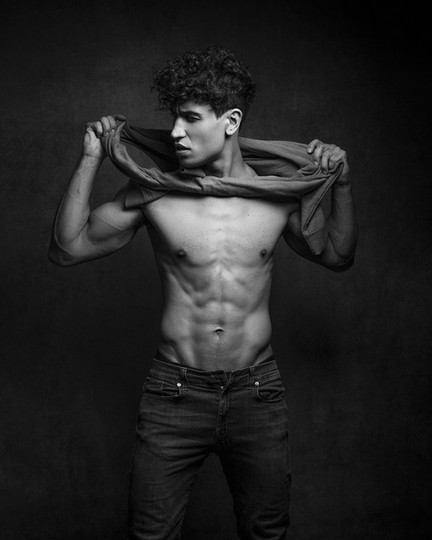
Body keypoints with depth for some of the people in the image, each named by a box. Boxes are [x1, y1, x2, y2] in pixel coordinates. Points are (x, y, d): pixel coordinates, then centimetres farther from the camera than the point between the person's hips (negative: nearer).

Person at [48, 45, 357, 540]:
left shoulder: (280, 195, -1)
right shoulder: (153, 193, -5)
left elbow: (338, 256, 15)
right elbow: (66, 249, -1)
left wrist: (341, 184, 3)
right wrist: (90, 160, -6)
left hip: (257, 393, 1)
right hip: (174, 392, -1)